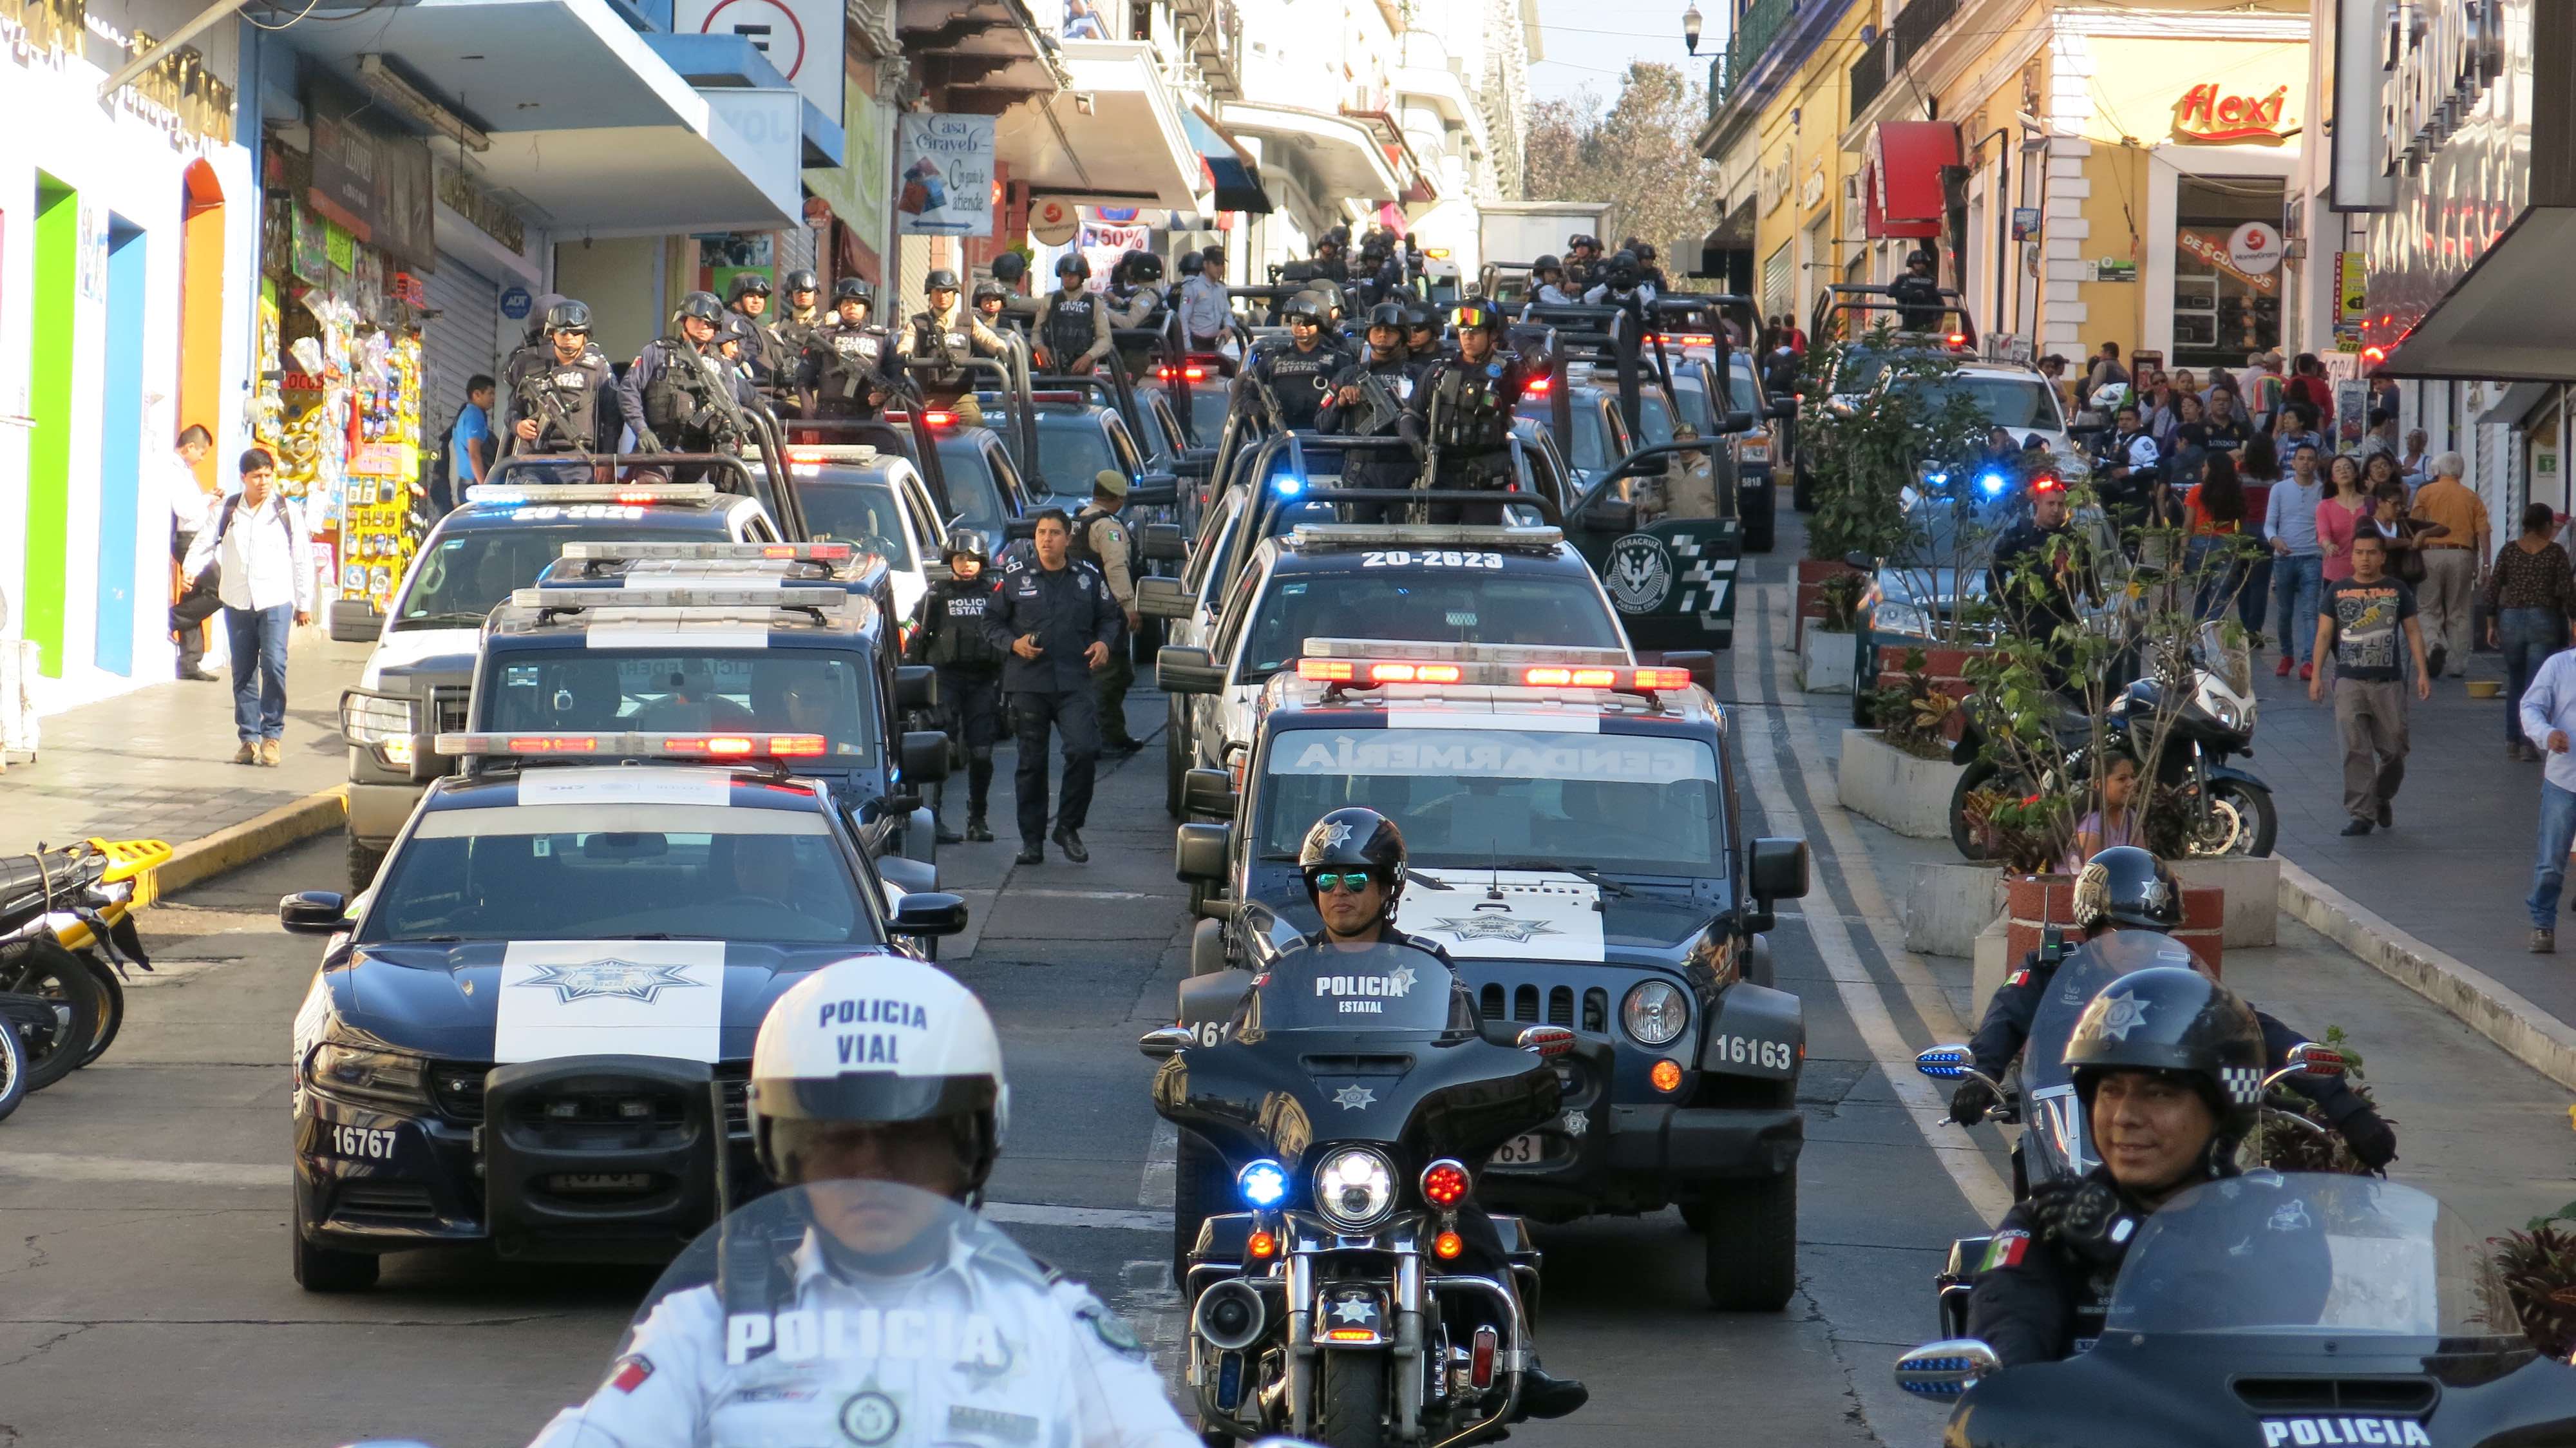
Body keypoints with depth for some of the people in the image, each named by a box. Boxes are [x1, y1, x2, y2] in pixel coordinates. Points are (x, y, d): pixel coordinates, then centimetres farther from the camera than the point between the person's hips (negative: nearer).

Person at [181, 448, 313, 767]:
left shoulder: (287, 511, 2)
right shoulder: (227, 511, 6)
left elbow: (302, 558, 7)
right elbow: (206, 542, 3)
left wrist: (304, 604, 7)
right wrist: (190, 567, -19)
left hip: (275, 601, -3)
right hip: (237, 603, 3)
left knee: (273, 664, -16)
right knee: (243, 672, 6)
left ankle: (272, 734, -7)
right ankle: (249, 737, 14)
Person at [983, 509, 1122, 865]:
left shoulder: (1089, 580, 10)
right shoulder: (1015, 581, 8)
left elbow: (1111, 618, 18)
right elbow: (991, 622, 11)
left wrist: (1105, 642, -2)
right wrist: (1014, 643, -6)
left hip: (1075, 685, 0)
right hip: (1028, 685, 0)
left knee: (1084, 750, -17)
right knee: (1031, 763, 4)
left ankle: (1068, 828, 0)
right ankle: (1031, 839, 13)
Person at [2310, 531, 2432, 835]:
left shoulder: (2397, 591, 7)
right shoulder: (2338, 591, 7)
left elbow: (2413, 632, 9)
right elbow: (2324, 634, 8)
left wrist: (2422, 673, 1)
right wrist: (2316, 675, 1)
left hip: (2388, 682, 1)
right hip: (2349, 681, -1)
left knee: (2393, 749, 4)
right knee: (2356, 749, -9)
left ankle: (2382, 798, 31)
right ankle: (2362, 814, -7)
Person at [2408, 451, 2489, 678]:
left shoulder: (2426, 492, 5)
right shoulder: (2472, 498, 11)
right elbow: (2483, 532, 2)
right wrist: (2485, 565, 2)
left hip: (2431, 553, -2)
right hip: (2462, 555, 2)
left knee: (2430, 609, 6)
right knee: (2459, 613, 10)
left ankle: (2436, 642, -22)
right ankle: (2458, 664, 9)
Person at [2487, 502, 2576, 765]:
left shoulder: (2509, 550, 1)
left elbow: (2493, 588, 1)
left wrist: (2491, 624, 9)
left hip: (2511, 619, 3)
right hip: (2545, 621, -3)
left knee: (2515, 683, 15)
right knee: (2536, 684, 1)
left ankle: (2512, 742, 15)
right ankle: (2529, 742, -5)